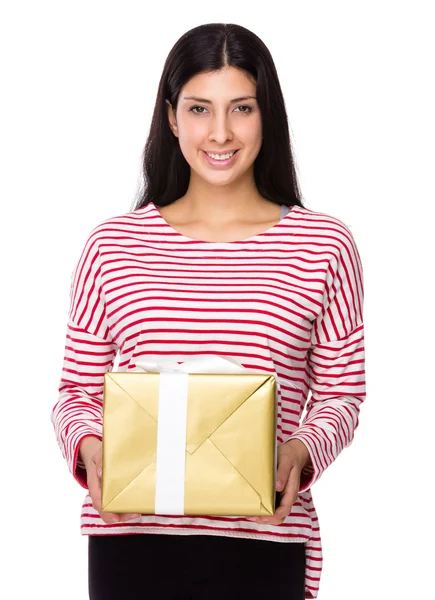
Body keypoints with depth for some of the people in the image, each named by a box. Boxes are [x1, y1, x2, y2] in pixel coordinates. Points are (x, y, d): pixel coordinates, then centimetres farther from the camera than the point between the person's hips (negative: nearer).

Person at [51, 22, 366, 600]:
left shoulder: (324, 245, 3)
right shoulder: (113, 244, 5)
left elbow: (340, 396, 5)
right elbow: (78, 391, 8)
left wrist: (301, 453, -14)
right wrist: (89, 447, -12)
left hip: (263, 540, -1)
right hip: (131, 539, 1)